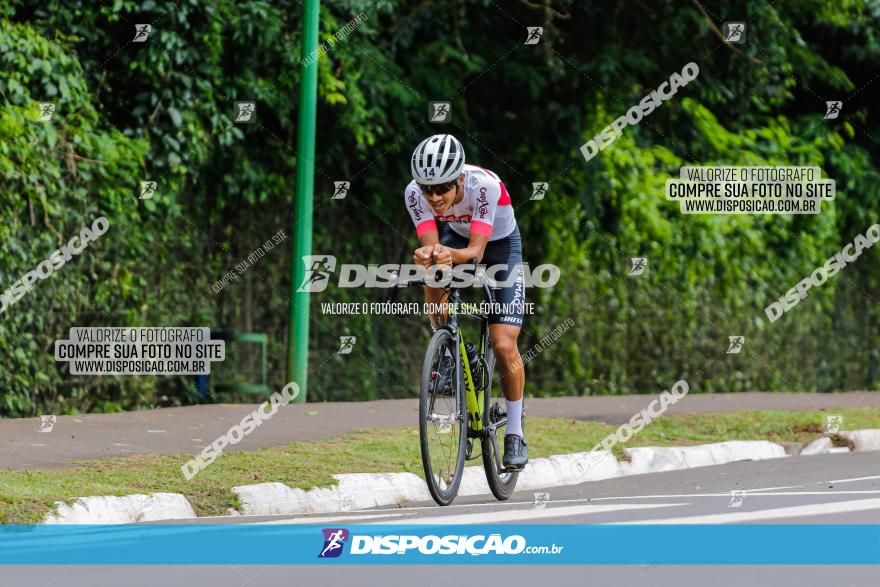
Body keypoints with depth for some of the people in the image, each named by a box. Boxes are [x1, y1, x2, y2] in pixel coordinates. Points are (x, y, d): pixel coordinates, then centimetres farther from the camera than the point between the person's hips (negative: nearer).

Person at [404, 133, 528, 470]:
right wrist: (427, 255, -57)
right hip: (456, 236, 3)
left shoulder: (484, 186, -37)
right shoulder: (415, 193, -28)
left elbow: (476, 251, -39)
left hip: (499, 244, -3)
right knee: (433, 271, -33)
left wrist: (452, 255, -60)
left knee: (504, 346, -13)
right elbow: (431, 244, -34)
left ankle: (515, 433, 4)